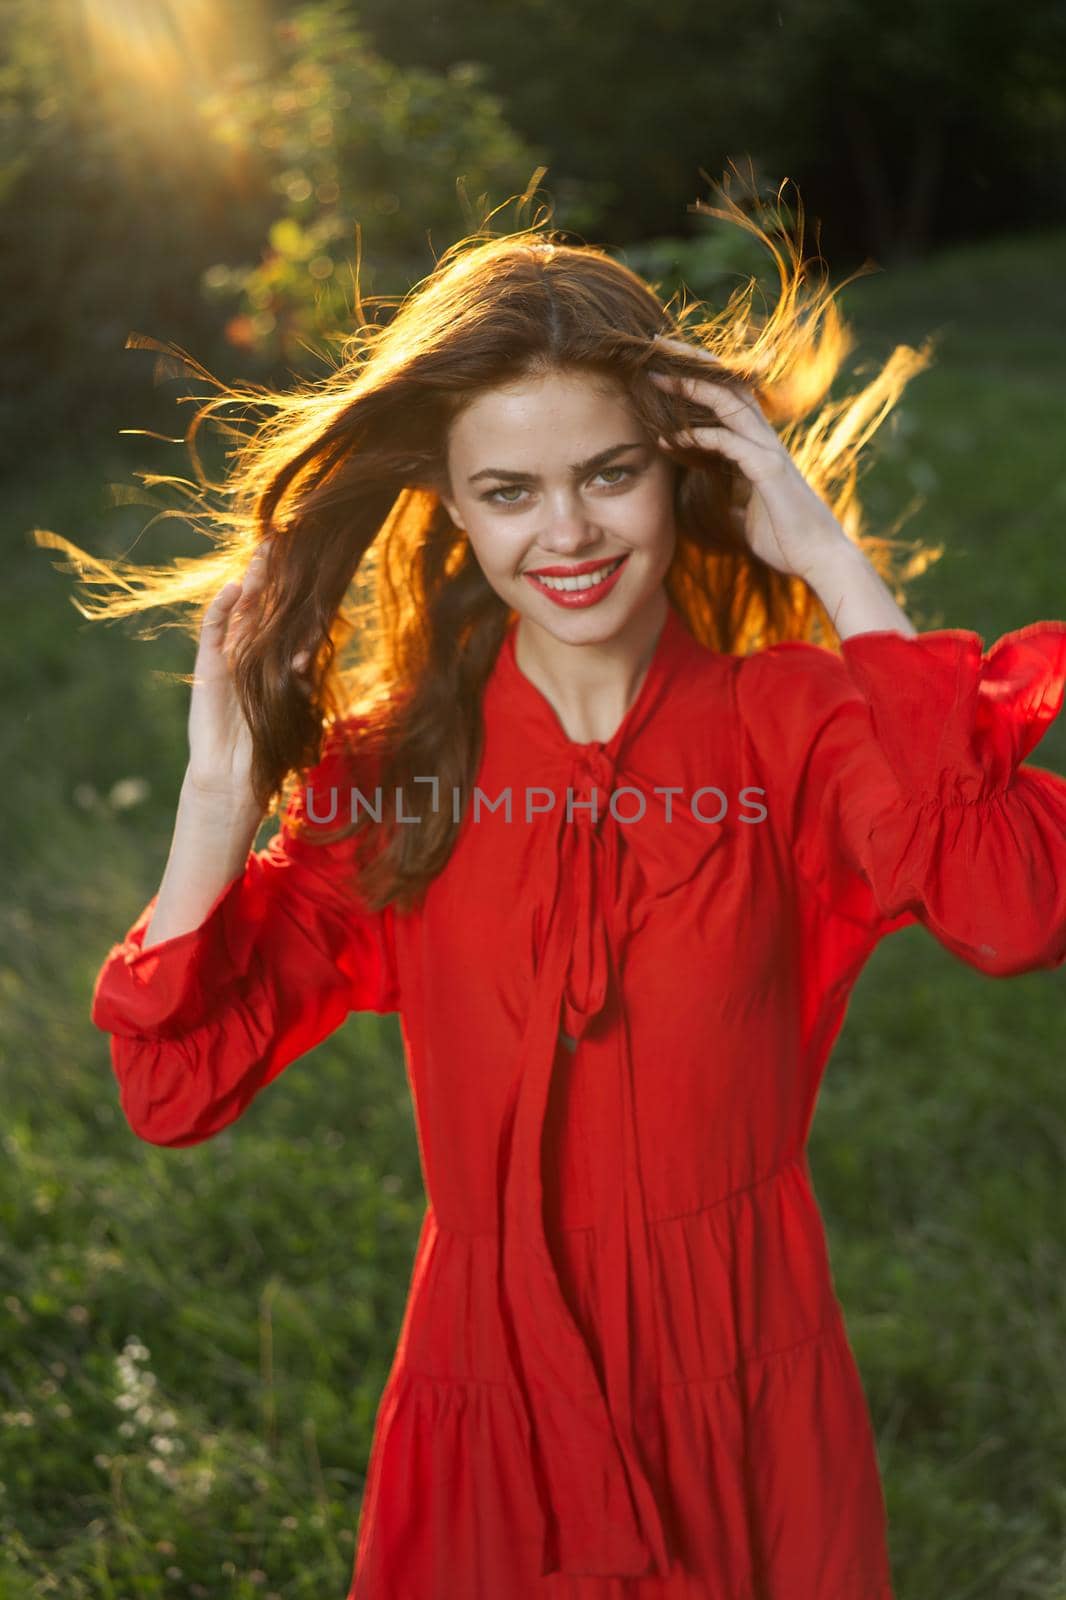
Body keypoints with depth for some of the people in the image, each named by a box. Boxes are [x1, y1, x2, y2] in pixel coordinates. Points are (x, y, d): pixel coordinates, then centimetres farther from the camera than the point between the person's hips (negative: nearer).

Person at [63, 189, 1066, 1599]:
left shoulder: (786, 721, -10)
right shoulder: (390, 764, -5)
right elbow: (177, 1090, -8)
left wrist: (841, 574, -24)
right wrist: (223, 788, -18)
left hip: (753, 1393, -1)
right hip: (494, 1399, 1)